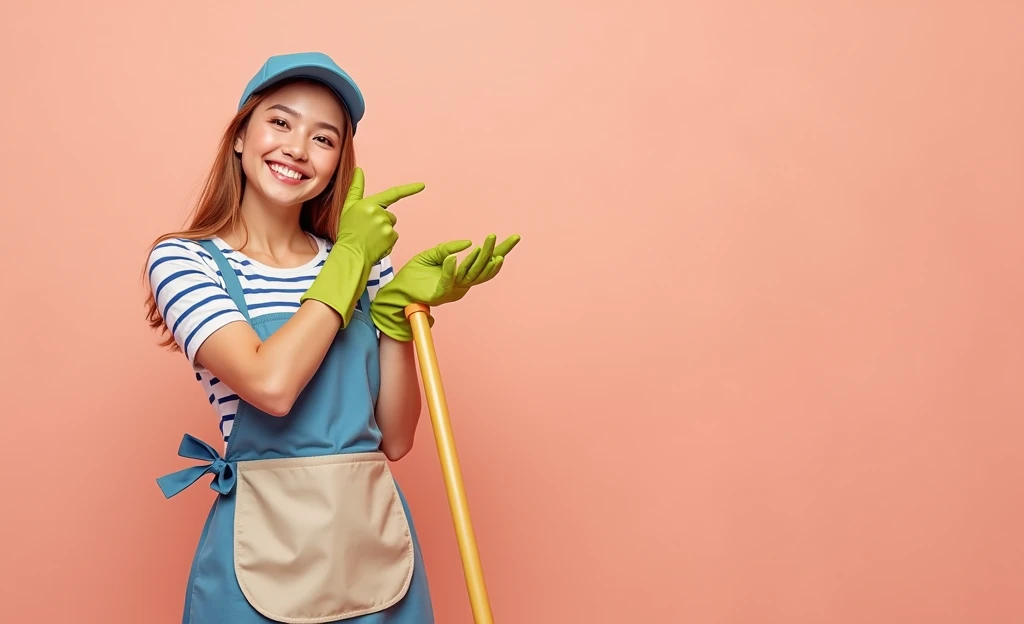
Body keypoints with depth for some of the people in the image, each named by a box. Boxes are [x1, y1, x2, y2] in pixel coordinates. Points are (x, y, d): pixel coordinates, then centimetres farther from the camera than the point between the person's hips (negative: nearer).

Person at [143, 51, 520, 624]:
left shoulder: (365, 262, 5)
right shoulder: (183, 259, -5)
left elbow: (394, 440, 0)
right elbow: (271, 384, -22)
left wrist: (398, 307, -11)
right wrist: (351, 256, -13)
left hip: (378, 539, 4)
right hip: (265, 549, -3)